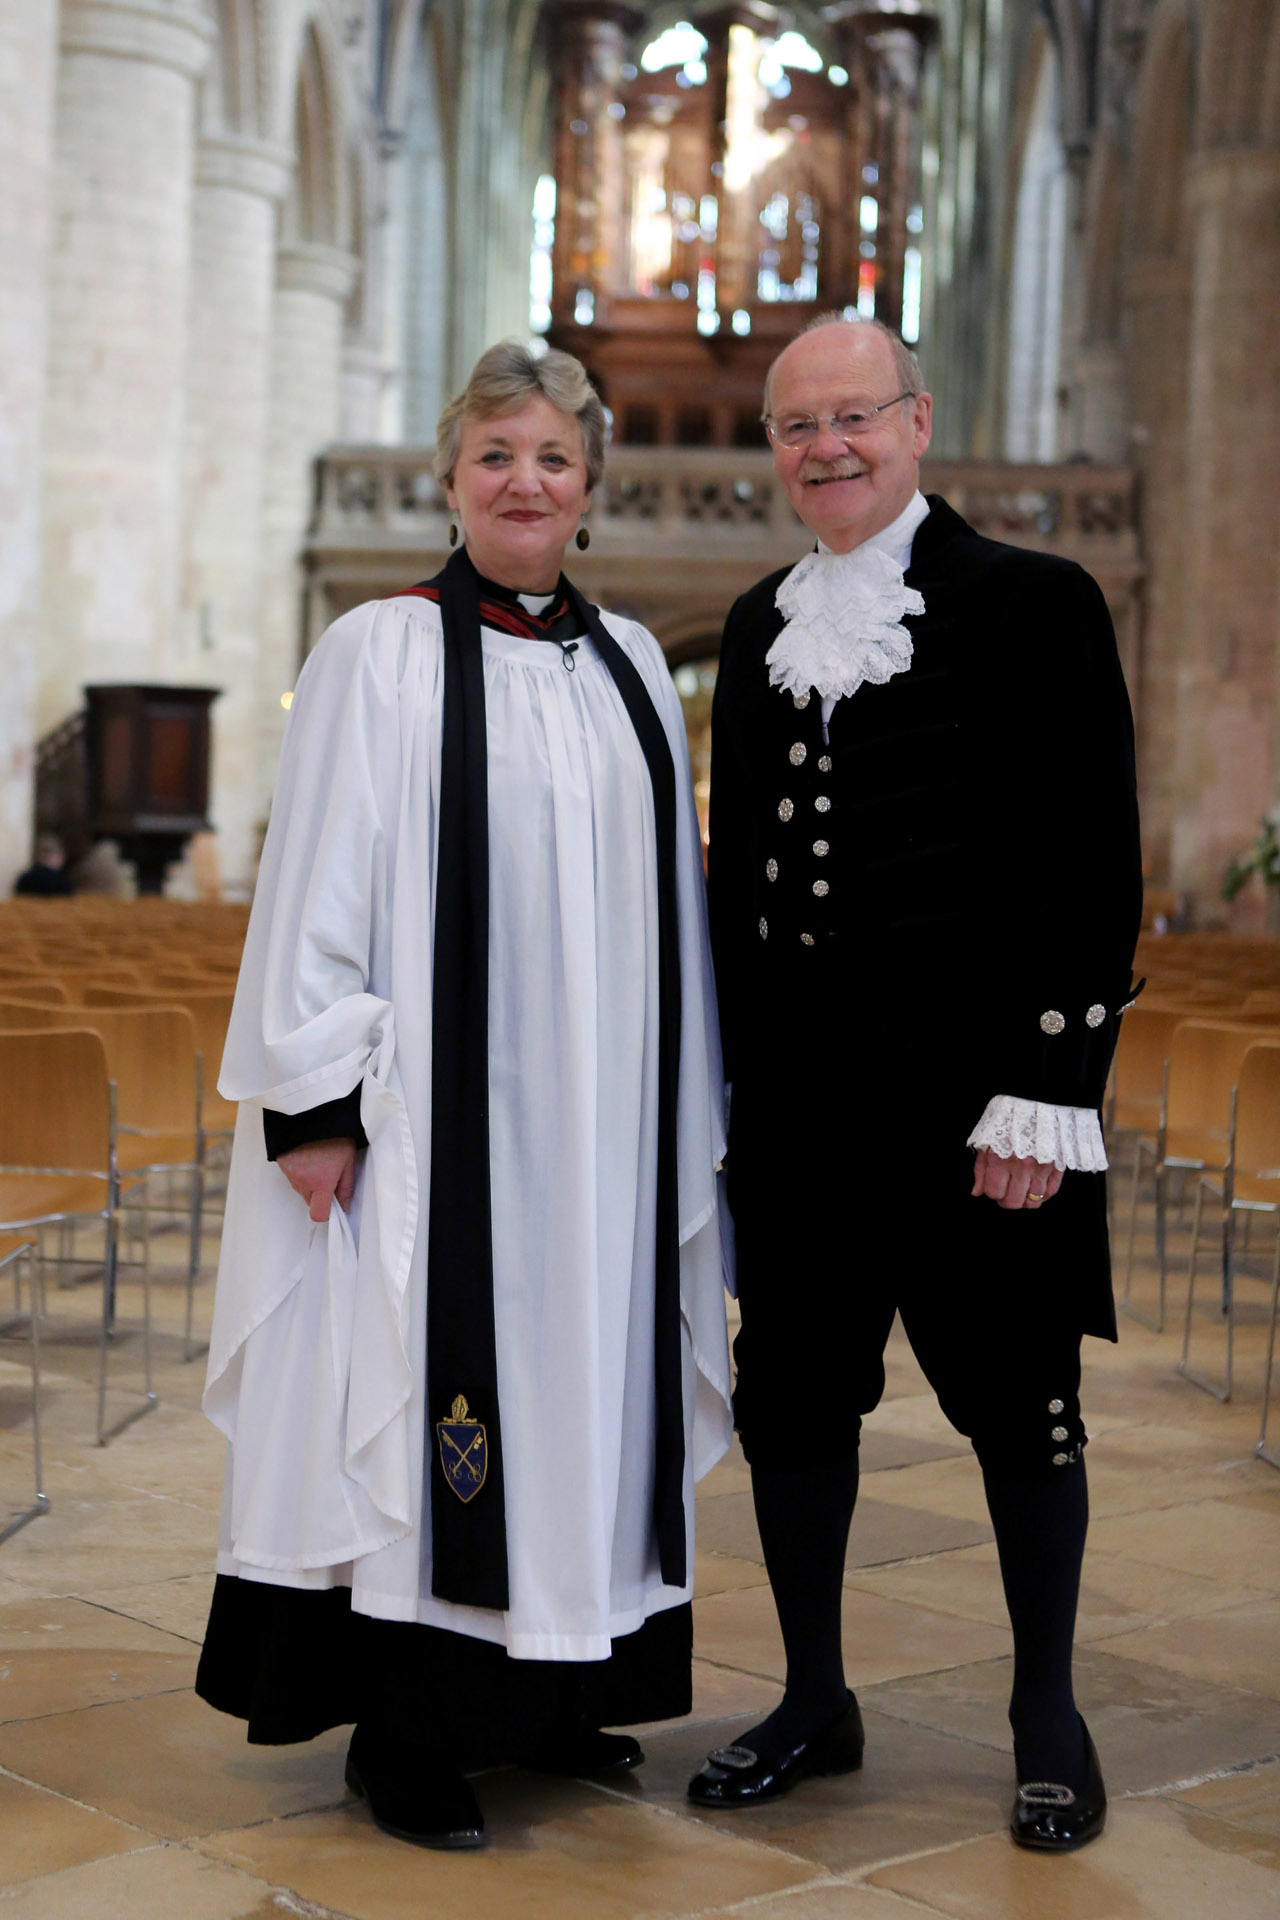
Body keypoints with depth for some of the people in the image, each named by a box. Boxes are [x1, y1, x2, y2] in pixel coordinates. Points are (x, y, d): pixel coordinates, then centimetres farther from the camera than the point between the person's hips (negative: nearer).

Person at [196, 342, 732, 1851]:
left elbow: (668, 896, 14)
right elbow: (315, 892, -7)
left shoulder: (629, 665, 11)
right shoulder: (379, 655, -3)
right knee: (423, 1392, -1)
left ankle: (540, 1696, 23)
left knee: (579, 1387, 10)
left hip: (596, 1118, 5)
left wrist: (678, 1109, 12)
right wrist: (315, 1103, -13)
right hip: (429, 1110, -5)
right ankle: (401, 1735, 10)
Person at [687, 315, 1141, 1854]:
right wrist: (725, 1080, 13)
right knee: (790, 1395, 11)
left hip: (969, 1093, -5)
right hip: (793, 1098, 5)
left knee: (1016, 1400, 6)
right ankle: (814, 1704, 28)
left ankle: (1048, 1722, 23)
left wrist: (1049, 1092, -14)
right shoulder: (761, 624, 13)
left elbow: (1095, 867, -9)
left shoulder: (1033, 605, -5)